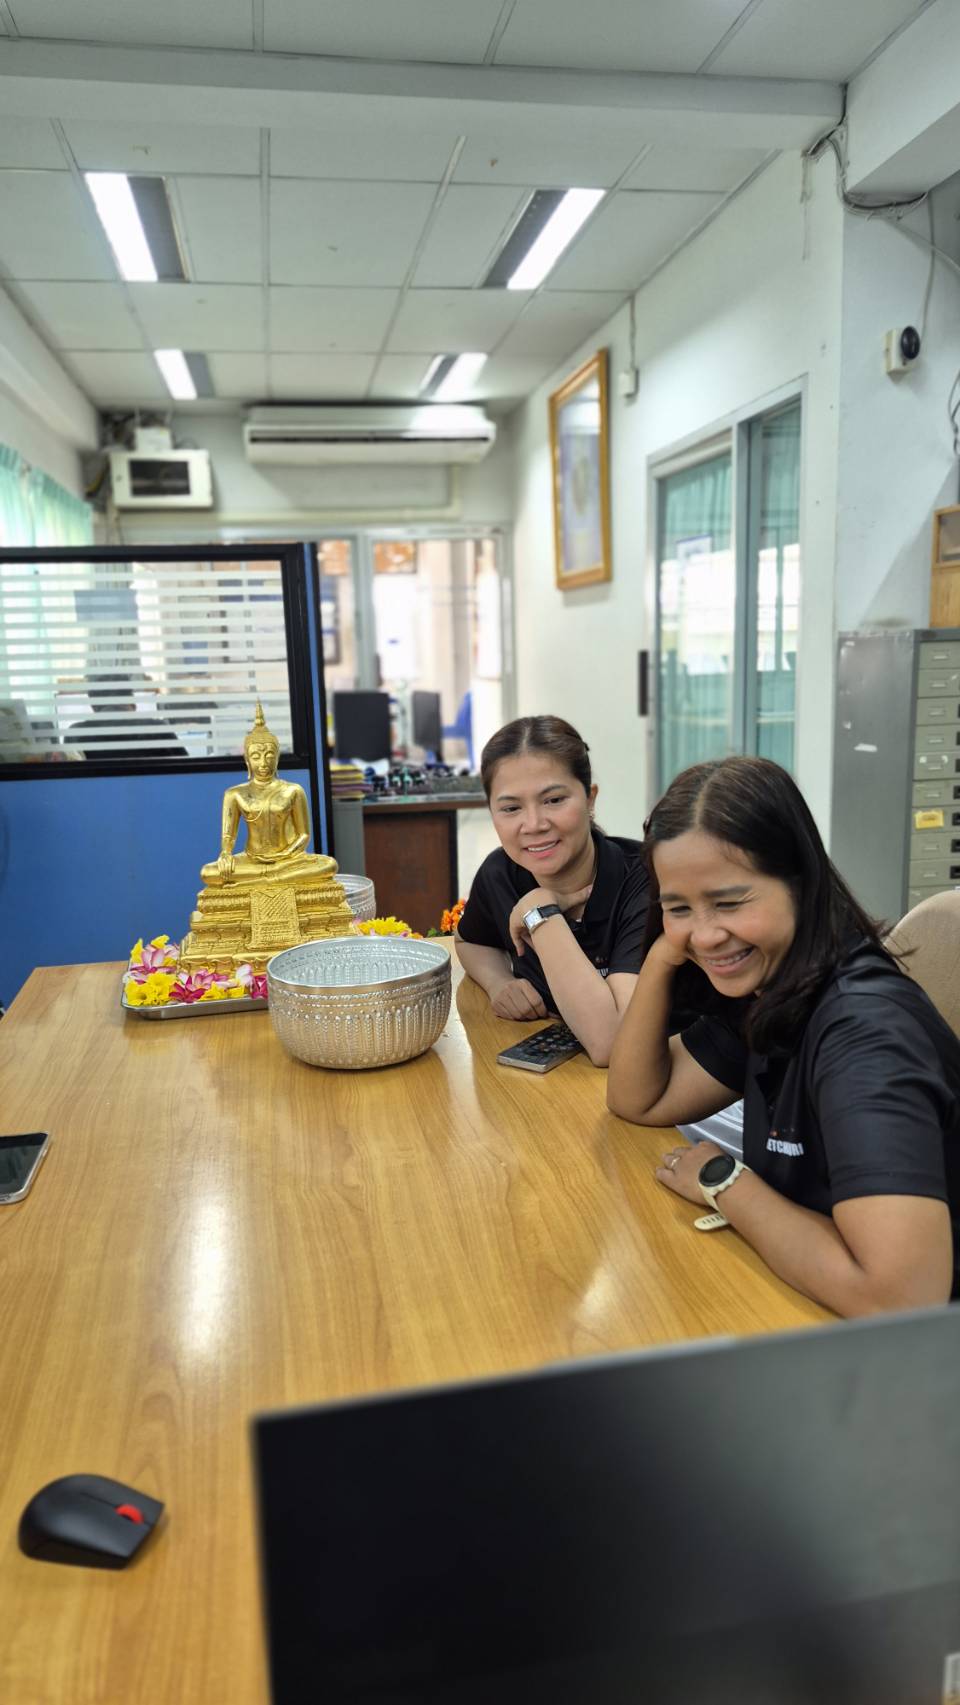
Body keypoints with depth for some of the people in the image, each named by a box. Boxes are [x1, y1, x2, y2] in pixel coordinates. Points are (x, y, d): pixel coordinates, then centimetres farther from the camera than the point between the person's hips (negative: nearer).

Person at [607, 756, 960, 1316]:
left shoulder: (863, 1028, -25)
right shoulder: (763, 990, -3)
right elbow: (638, 1100, 4)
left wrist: (723, 1182, -18)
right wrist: (662, 955, -10)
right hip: (799, 1308, 6)